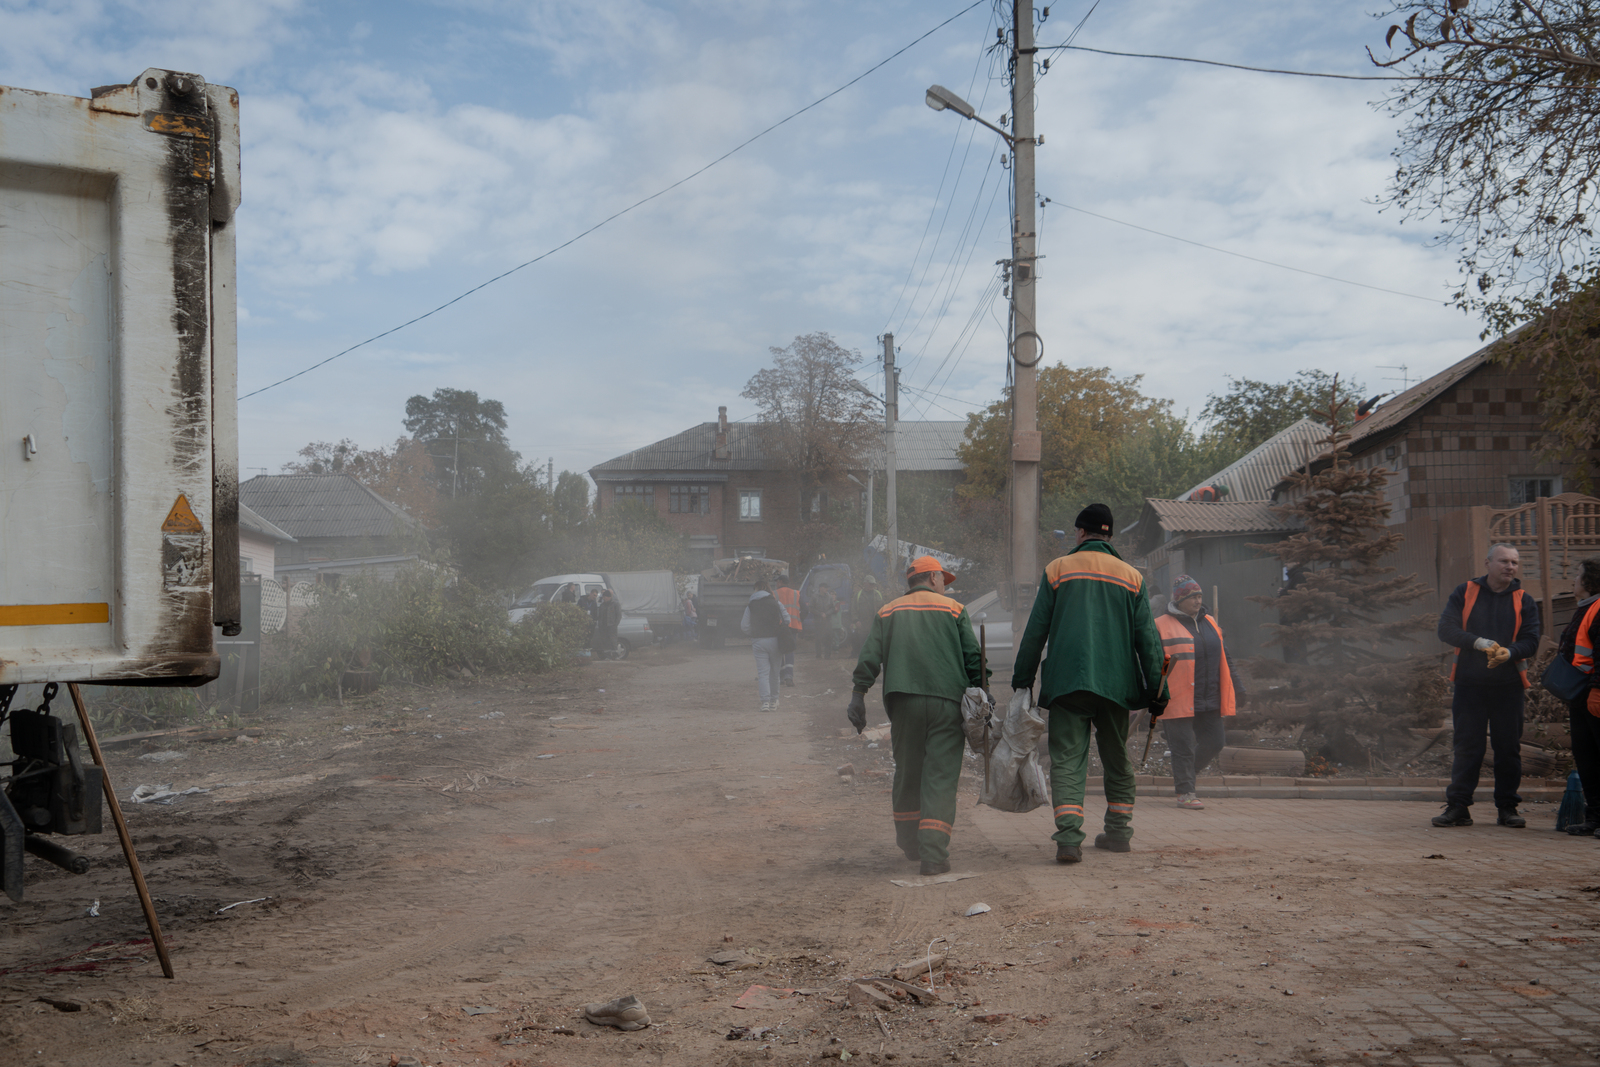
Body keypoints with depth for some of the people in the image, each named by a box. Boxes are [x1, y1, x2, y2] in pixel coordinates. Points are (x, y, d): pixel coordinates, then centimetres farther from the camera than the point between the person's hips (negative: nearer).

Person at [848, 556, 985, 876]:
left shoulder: (887, 612, 16)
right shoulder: (953, 609, 10)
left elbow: (869, 657, 4)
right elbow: (973, 658, 4)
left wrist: (858, 696, 0)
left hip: (903, 701, 2)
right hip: (947, 702, -2)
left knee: (907, 773, 17)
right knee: (941, 777, -3)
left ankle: (910, 844, 28)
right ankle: (933, 854, -11)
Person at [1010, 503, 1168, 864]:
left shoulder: (1057, 570, 4)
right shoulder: (1131, 576, 9)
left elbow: (1035, 631, 2)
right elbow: (1147, 638, 5)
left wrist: (1021, 679, 8)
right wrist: (1156, 690, 7)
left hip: (1066, 682, -2)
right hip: (1116, 683, 2)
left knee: (1067, 760, -5)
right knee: (1117, 760, 18)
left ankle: (1069, 836, -20)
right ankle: (1118, 831, 23)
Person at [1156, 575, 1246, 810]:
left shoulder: (1209, 623, 15)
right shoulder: (1161, 626, -5)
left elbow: (1223, 658, 22)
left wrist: (1236, 688, 21)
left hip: (1209, 700, 6)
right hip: (1178, 700, -6)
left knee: (1215, 741, 6)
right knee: (1184, 746, -4)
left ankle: (1182, 776, 26)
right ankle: (1185, 793, 7)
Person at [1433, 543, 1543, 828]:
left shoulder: (1524, 601, 8)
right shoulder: (1465, 592, 5)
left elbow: (1531, 641, -1)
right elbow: (1446, 629, -3)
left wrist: (1509, 652, -22)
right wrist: (1478, 642, -18)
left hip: (1508, 686, 1)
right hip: (1469, 684, -1)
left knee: (1508, 747, 3)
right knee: (1466, 746, 0)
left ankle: (1507, 807, 12)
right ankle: (1458, 807, 4)